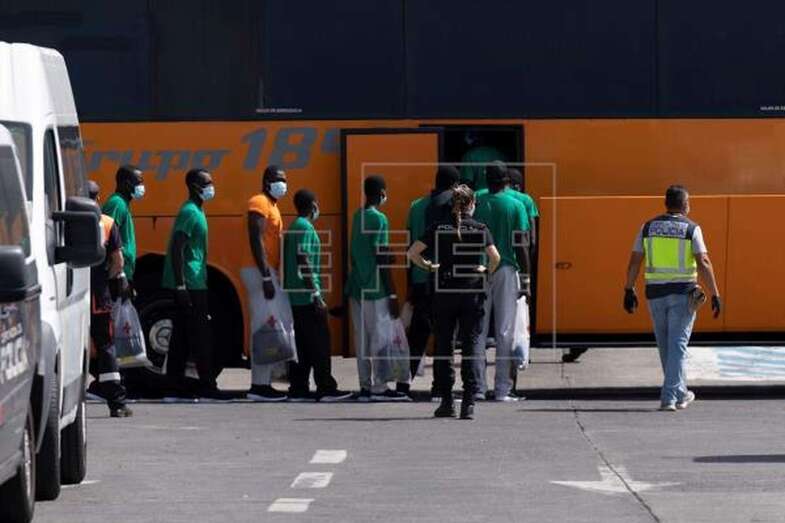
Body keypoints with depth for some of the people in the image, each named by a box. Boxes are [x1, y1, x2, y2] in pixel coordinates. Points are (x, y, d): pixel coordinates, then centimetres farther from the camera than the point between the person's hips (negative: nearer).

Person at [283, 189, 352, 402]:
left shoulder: (293, 228, 16)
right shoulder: (306, 228, -12)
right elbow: (304, 263, -19)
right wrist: (317, 295, -19)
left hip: (296, 297, 9)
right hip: (308, 297, -9)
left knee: (302, 345, 10)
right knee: (319, 343, -7)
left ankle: (298, 389, 9)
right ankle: (326, 389, -8)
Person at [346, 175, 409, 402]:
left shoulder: (357, 216, 11)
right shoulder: (379, 219, -12)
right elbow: (381, 259, -15)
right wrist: (392, 293, -13)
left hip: (357, 288, 8)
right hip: (375, 290, -8)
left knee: (362, 339, 8)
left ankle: (366, 386, 10)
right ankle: (379, 387, -4)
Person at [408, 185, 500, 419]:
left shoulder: (438, 228, 3)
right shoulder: (480, 229, 0)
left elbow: (412, 252, -3)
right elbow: (495, 257, -13)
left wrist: (429, 267, 12)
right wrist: (488, 271, 7)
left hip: (444, 293, 1)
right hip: (473, 292, -1)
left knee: (443, 347, 9)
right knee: (470, 347, 1)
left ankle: (446, 402, 8)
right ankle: (468, 404, -6)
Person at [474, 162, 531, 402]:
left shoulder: (475, 205, 3)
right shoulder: (516, 206, -2)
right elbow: (520, 245, -4)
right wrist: (525, 279, 0)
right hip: (506, 270, -1)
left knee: (478, 330, 6)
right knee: (504, 331, 0)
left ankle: (477, 385, 3)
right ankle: (502, 389, -2)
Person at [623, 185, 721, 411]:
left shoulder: (648, 227, 3)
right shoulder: (691, 229, -6)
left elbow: (634, 262, 1)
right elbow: (704, 264, -13)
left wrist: (629, 291, 8)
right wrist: (715, 295, -11)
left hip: (655, 293, 3)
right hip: (683, 293, -3)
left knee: (666, 346, 16)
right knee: (677, 345, -2)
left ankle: (679, 393, 27)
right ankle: (669, 397, -10)